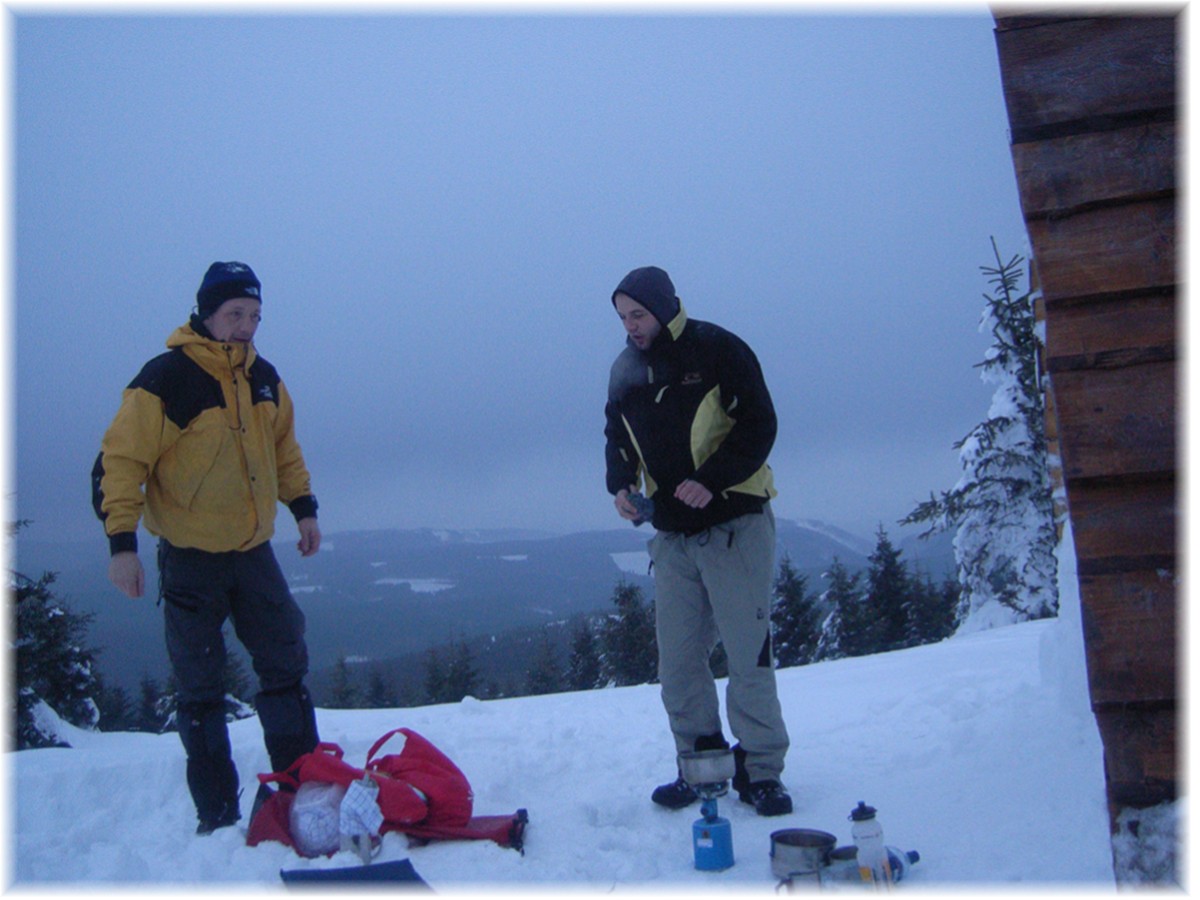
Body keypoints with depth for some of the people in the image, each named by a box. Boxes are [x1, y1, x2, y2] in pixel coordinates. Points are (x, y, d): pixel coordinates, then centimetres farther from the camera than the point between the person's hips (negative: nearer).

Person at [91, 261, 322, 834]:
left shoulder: (264, 379, 4)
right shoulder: (165, 380, -15)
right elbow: (120, 461, -14)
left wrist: (303, 508, 15)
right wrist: (121, 541, -20)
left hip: (254, 551, 6)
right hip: (190, 557, -5)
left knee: (287, 669, 8)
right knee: (201, 691, 4)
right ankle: (217, 816, 15)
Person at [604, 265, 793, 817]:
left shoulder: (718, 351, -7)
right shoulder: (625, 370, 9)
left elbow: (759, 425, -11)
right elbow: (617, 438, 19)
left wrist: (711, 480, -23)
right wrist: (620, 485, -1)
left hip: (734, 526, -5)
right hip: (671, 536, 5)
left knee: (749, 652, -3)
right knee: (676, 661, 6)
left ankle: (761, 771, 9)